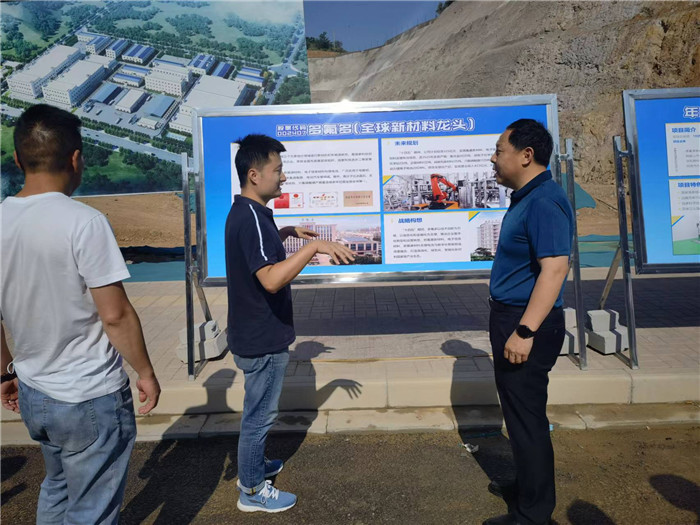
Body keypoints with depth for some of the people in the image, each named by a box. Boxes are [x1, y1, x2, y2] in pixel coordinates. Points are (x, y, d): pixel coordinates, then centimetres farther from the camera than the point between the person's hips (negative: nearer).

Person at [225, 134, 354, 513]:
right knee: (259, 414, 8)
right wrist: (314, 246, -39)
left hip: (256, 334, 10)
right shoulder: (251, 218, -25)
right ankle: (252, 491, 27)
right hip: (262, 338, -10)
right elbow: (271, 278, -37)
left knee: (259, 411, 26)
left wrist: (287, 233, 19)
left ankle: (252, 466, 45)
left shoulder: (244, 212, 7)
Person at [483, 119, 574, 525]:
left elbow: (555, 268, -27)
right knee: (521, 412, 21)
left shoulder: (544, 202, -19)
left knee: (527, 416, 3)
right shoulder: (527, 198, 12)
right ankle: (528, 487, 40)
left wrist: (524, 331, -28)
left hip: (527, 323, -10)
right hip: (513, 318, 10)